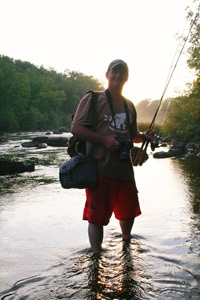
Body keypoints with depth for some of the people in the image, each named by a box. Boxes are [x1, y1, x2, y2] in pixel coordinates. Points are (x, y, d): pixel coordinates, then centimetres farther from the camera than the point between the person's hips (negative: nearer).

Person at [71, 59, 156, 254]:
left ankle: (126, 245, 44)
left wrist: (144, 136, 2)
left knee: (129, 212, 16)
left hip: (124, 169, 6)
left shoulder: (129, 105, 17)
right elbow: (75, 128, -8)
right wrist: (104, 139, -16)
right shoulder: (92, 99, -1)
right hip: (99, 169, -6)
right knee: (97, 218, -1)